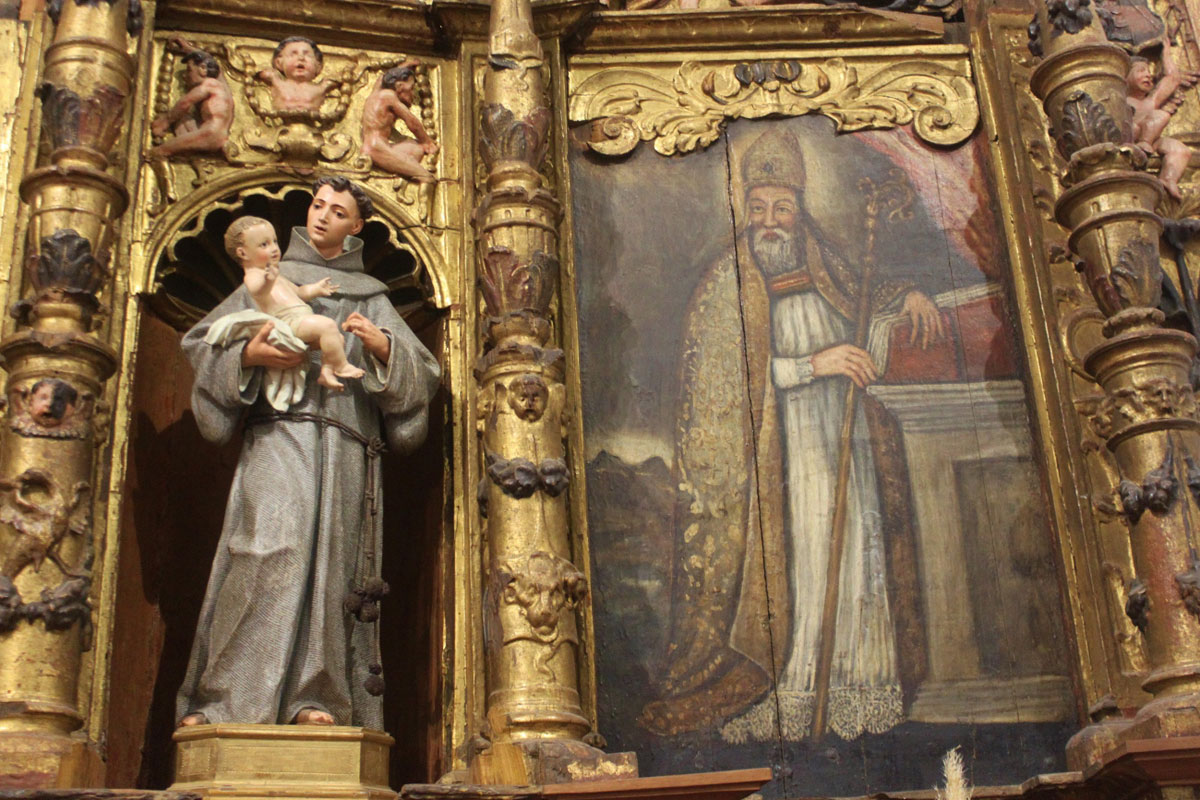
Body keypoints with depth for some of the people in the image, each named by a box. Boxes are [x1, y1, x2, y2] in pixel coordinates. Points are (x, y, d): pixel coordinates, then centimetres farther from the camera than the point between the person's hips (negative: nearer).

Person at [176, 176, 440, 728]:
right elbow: (201, 342, 14)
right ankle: (218, 699, -22)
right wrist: (248, 356, -6)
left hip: (344, 444, 2)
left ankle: (313, 698, -9)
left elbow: (423, 372, 13)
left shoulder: (372, 298, 22)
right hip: (279, 434, -2)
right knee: (271, 545, -21)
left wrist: (382, 346, -7)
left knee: (329, 563, -7)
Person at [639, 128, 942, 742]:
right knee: (777, 572, -8)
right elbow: (723, 375, -17)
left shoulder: (822, 269, 7)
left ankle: (847, 707, 13)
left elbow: (858, 294, 30)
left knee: (846, 566, 5)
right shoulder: (724, 285, -8)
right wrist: (813, 364, -21)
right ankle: (767, 709, -1)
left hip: (838, 455, 5)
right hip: (767, 461, -5)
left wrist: (903, 293, 10)